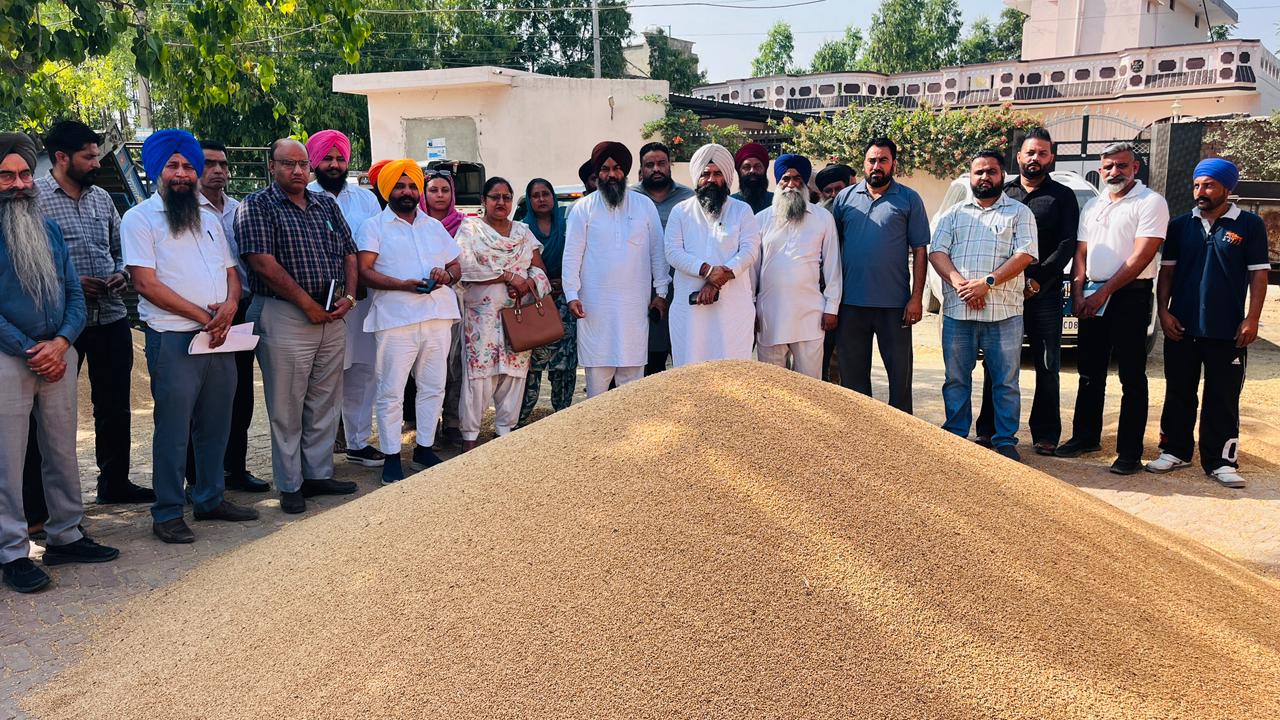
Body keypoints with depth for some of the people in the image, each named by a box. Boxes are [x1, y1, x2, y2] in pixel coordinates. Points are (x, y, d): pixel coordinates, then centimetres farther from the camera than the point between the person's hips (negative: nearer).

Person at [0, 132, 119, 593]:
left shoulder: (48, 229, 12)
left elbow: (74, 292, 9)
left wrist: (61, 343, -7)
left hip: (58, 357, 5)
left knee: (63, 451, 12)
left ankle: (65, 535, 24)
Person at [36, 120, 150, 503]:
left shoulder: (101, 197, 13)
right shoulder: (35, 196, -7)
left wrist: (122, 274, 0)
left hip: (111, 317, 6)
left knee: (114, 406, 13)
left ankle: (115, 482, 25)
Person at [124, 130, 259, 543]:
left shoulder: (209, 219, 18)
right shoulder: (140, 218, -2)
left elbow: (231, 272, 16)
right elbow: (146, 283, -11)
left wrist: (228, 306, -7)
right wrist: (203, 315, -15)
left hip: (219, 339, 6)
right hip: (173, 339, -6)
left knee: (216, 424, 12)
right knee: (173, 428, -3)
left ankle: (210, 499, 25)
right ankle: (167, 514, 7)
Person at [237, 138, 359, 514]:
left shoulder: (326, 204, 15)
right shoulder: (256, 206, -4)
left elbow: (349, 253, 15)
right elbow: (264, 262, -14)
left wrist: (348, 297, -2)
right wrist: (308, 304, -14)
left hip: (332, 315, 6)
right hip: (285, 317, -6)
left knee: (324, 403, 12)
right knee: (286, 408, 1)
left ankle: (319, 474, 24)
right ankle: (290, 486, 11)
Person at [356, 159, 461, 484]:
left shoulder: (434, 226, 19)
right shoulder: (374, 227, 2)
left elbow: (456, 267, 20)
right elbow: (364, 271, -9)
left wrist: (446, 275, -4)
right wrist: (402, 284, -21)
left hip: (437, 316, 5)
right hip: (395, 319, -5)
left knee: (433, 386, 11)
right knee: (391, 392, -2)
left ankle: (424, 447, 24)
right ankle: (391, 456, 7)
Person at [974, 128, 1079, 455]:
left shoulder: (1062, 196, 8)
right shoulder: (1003, 192, 13)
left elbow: (1067, 244, -1)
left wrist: (1038, 279, -12)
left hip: (1045, 293, -1)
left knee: (1048, 366, 2)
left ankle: (1045, 434, 9)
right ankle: (989, 429, 12)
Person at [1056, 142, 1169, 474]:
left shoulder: (1151, 202, -5)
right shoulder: (1092, 206, 16)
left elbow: (1141, 256, -13)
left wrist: (1104, 292, -15)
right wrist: (1078, 293, 0)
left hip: (1130, 295, -6)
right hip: (1092, 297, 6)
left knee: (1132, 377, -2)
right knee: (1090, 372, 12)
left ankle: (1130, 452, 2)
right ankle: (1086, 437, 23)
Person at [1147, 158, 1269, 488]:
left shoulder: (1249, 225, -1)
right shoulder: (1180, 225, 7)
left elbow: (1258, 274, -1)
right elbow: (1167, 271, 9)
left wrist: (1252, 319, -9)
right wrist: (1164, 311, 0)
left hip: (1228, 331, -3)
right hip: (1181, 328, 3)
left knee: (1223, 398, 2)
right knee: (1179, 393, 10)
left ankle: (1221, 461, 8)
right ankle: (1176, 451, 21)